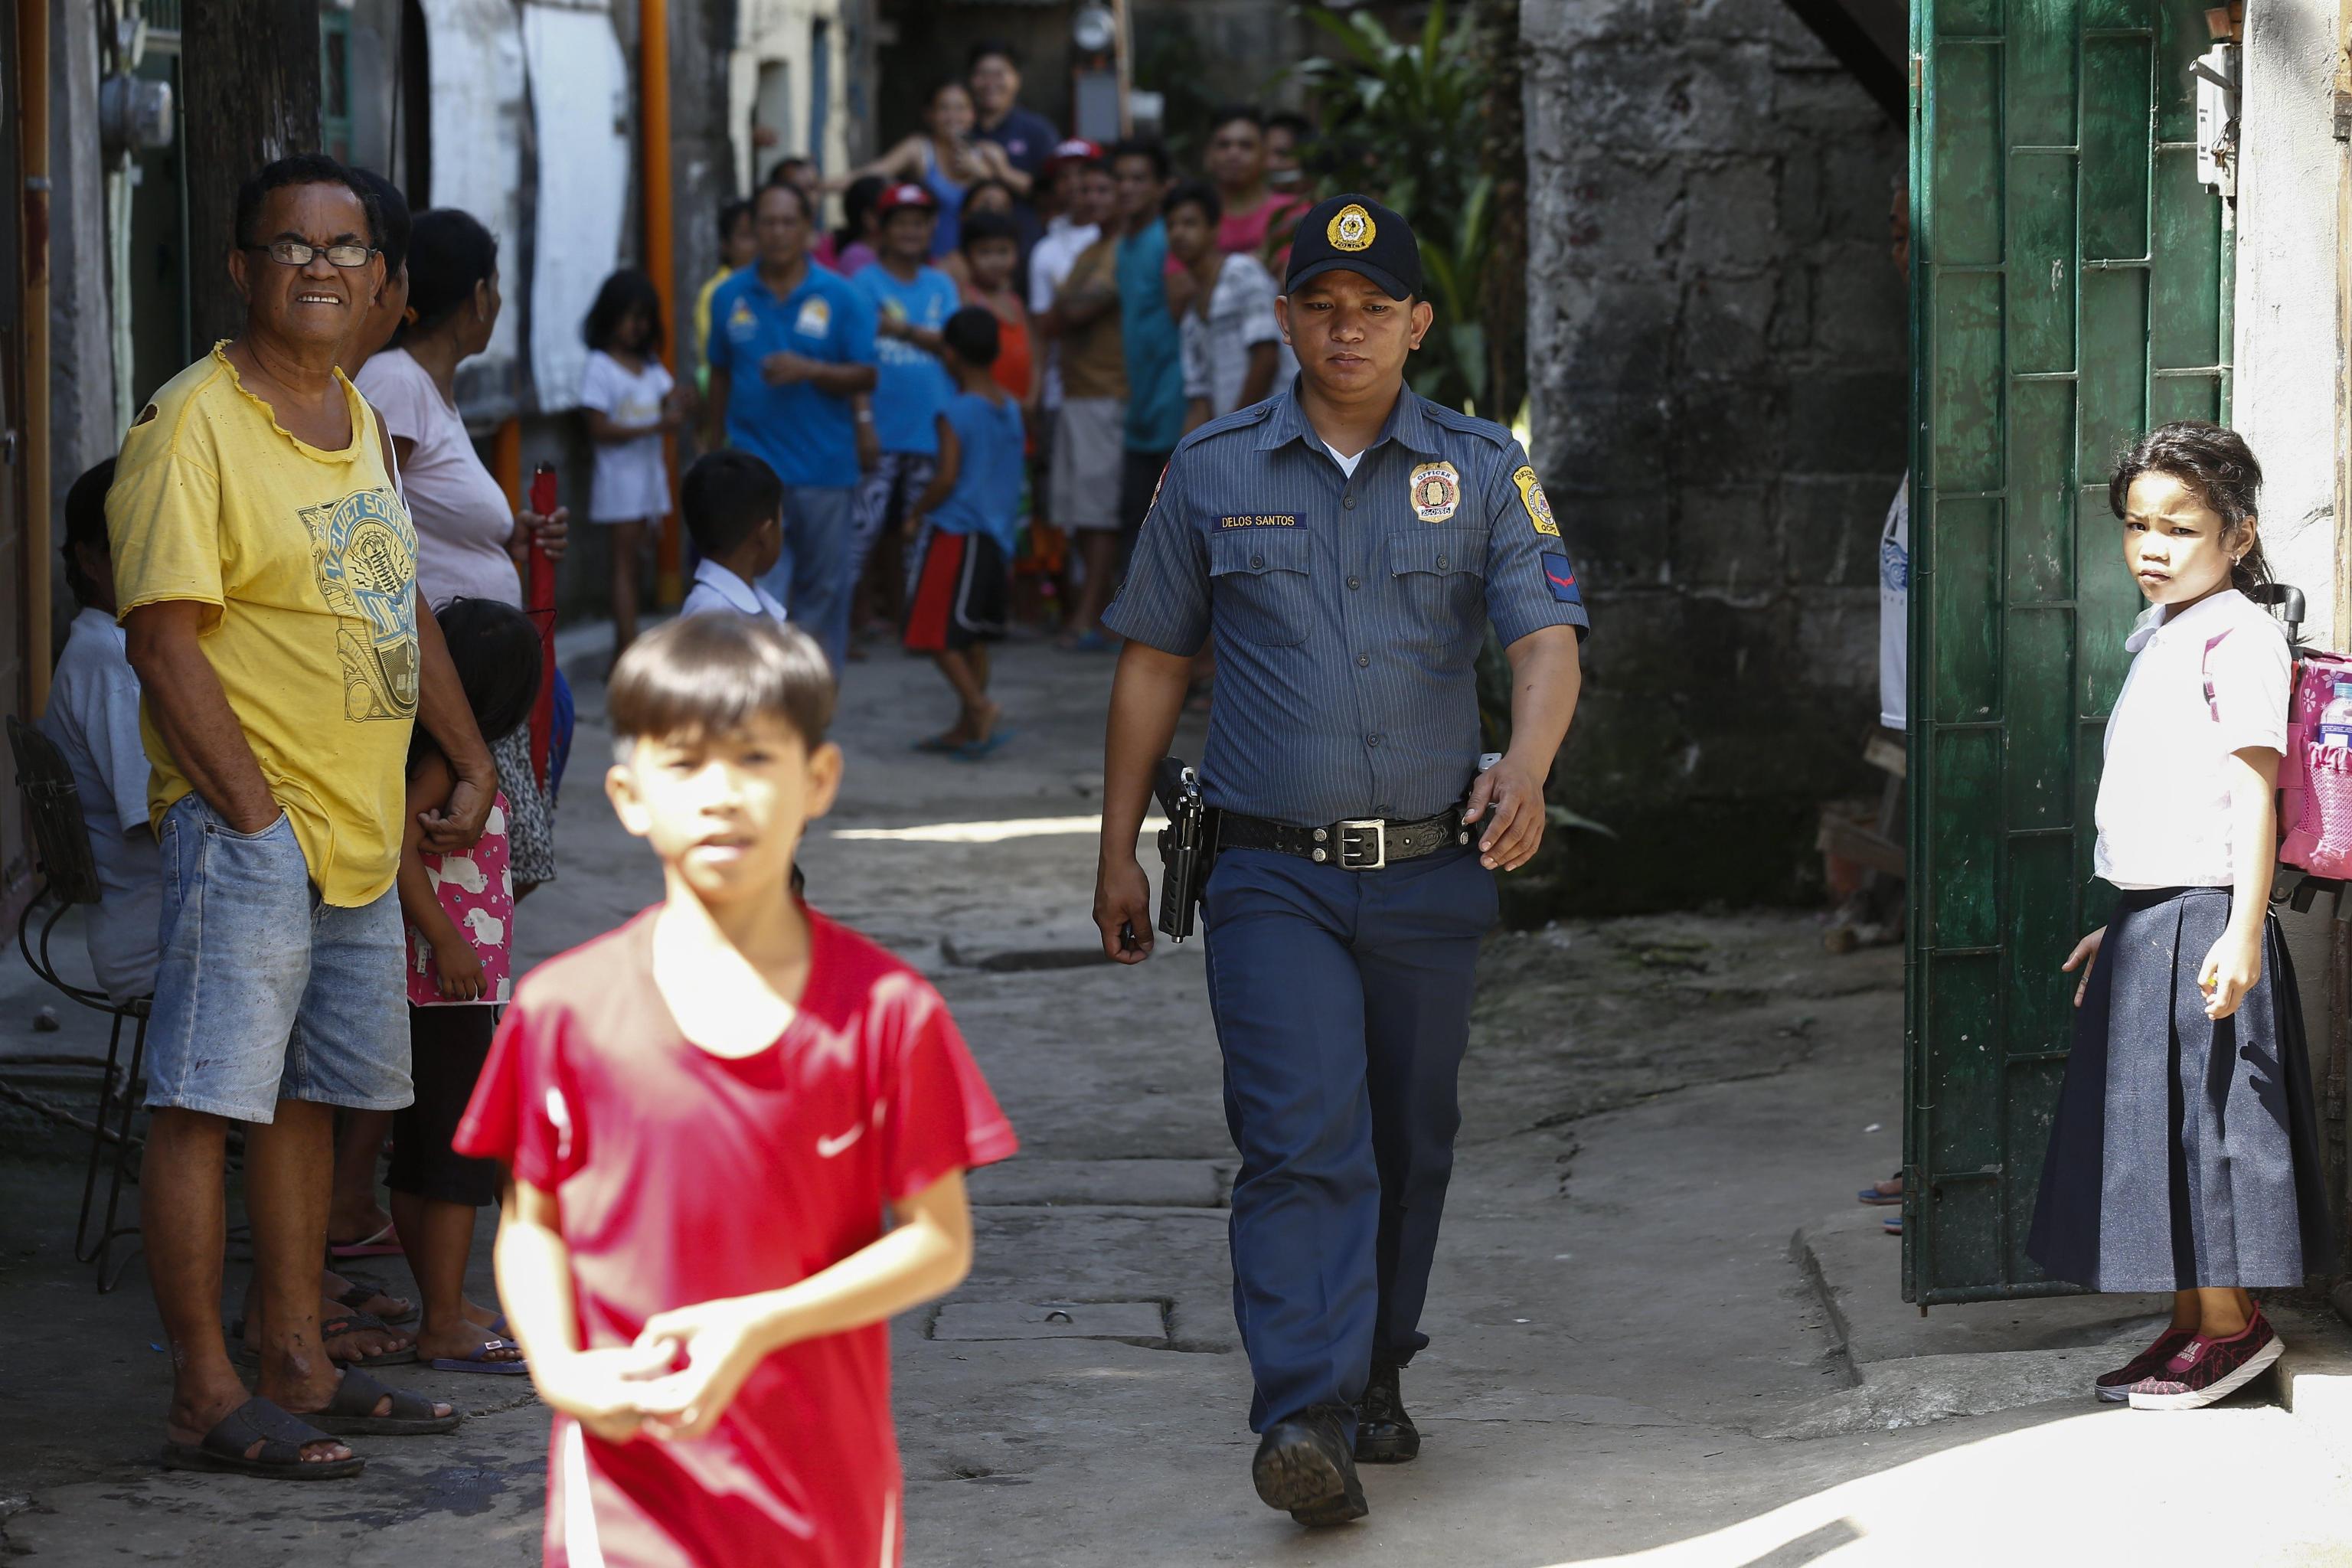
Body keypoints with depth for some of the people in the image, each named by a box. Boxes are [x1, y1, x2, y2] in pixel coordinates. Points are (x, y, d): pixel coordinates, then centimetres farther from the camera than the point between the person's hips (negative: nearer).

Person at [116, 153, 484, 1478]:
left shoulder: (361, 420, 14)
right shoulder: (193, 425, -12)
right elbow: (164, 640, -17)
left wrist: (473, 761, 21)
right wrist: (255, 817, -18)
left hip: (363, 833, 9)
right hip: (246, 830, -9)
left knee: (308, 1097, 13)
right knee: (206, 1103, -7)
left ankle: (299, 1366, 20)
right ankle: (207, 1399, -5)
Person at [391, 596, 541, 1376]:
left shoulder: (443, 753, 12)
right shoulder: (448, 761, -15)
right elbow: (395, 841, -26)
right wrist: (444, 939, -26)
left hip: (428, 987, 10)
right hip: (449, 989, -10)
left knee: (420, 1153, 13)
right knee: (462, 1152, -6)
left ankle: (444, 1308, 22)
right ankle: (446, 1326, -5)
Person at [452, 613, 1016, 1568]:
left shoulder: (885, 1011, -4)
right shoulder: (567, 1008, -2)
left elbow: (940, 1240, -3)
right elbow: (531, 1224, 6)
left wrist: (760, 1326, -16)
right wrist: (557, 1368, -12)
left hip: (830, 1478, 1)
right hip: (633, 1469, -1)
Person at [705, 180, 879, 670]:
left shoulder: (841, 298, 1)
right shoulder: (730, 296, 6)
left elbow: (866, 375, -1)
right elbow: (720, 376, 13)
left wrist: (809, 370, -18)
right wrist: (713, 452, 14)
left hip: (825, 469, 0)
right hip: (754, 462, 0)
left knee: (823, 588, 11)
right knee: (757, 587, -11)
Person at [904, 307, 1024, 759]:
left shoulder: (956, 412, -14)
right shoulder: (1011, 409, 9)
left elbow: (947, 477, -20)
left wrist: (916, 514, -4)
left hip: (954, 534, -8)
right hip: (997, 534, 8)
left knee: (937, 632, -2)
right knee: (973, 636, 13)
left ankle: (980, 707, -16)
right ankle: (967, 728, 16)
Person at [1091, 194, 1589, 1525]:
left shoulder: (1483, 470, 4)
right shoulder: (1213, 473, 5)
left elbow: (1548, 635, -8)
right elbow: (1155, 662, 12)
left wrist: (1526, 767, -29)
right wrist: (1121, 850, 10)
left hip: (1433, 870, 2)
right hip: (1274, 876, -2)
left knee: (1409, 1145, 12)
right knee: (1302, 1141, -15)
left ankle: (1376, 1378, 31)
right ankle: (1308, 1419, -25)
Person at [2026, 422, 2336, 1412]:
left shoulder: (2239, 637, -11)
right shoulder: (2158, 641, 17)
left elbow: (2253, 791, -17)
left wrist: (2243, 930, -23)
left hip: (2204, 918, -9)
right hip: (2148, 919, 9)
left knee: (2208, 1114, -5)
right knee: (2156, 1118, 11)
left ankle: (2231, 1324, 3)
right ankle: (2193, 1327, 18)